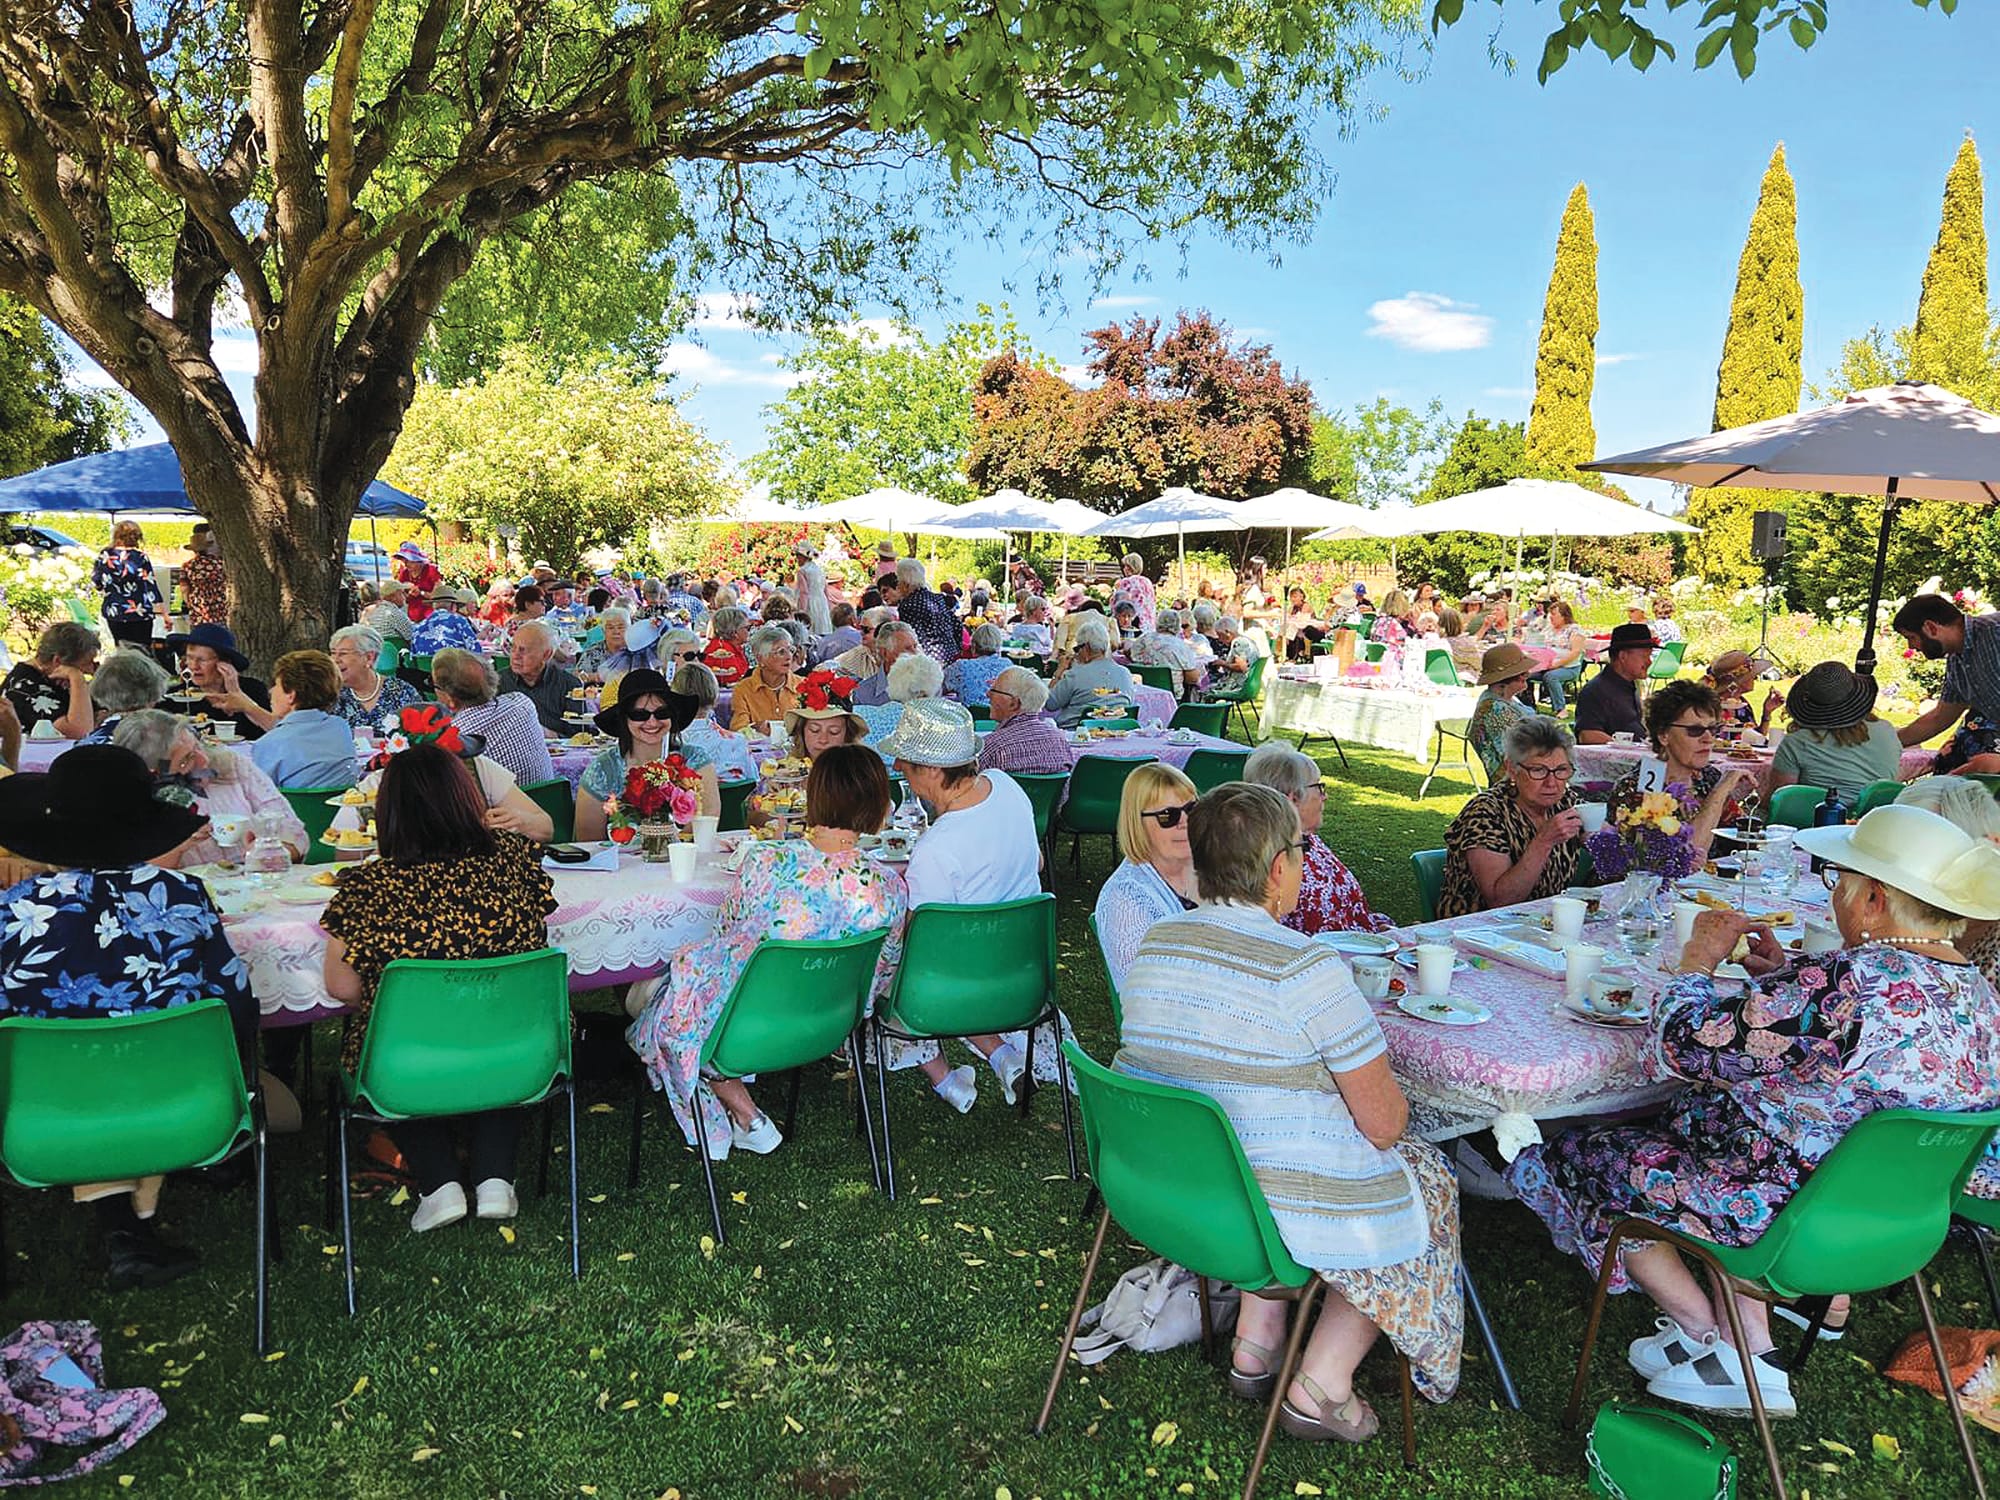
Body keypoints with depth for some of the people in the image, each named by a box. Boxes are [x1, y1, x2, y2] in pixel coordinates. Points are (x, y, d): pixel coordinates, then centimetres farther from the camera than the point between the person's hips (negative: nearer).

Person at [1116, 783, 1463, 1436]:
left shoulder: (1152, 945, -1)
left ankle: (1254, 1342, 29)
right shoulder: (1308, 969, -23)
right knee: (1425, 1177, 21)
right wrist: (1390, 1104, 8)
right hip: (1286, 1207, -6)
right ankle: (1319, 1387, 22)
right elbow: (1384, 1124, -14)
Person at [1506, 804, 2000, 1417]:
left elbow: (1686, 1042, -26)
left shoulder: (1851, 984, -32)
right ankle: (1752, 1355, 22)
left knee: (1579, 1159, 8)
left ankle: (1707, 1336, 20)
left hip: (1784, 1220, -8)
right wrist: (1784, 976, 6)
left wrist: (1698, 960, -10)